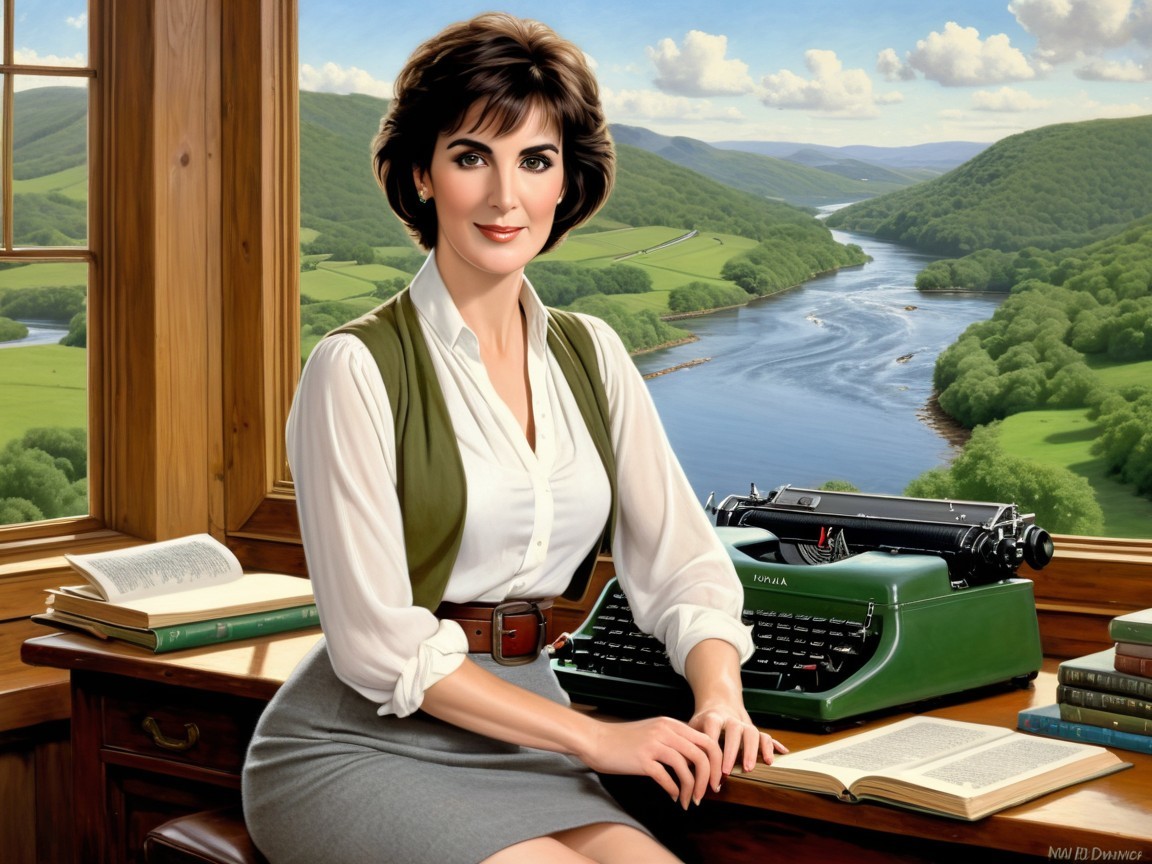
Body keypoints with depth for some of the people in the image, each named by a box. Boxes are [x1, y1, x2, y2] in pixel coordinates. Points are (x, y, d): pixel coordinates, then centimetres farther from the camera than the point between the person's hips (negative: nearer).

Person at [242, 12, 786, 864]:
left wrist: (721, 699, -10)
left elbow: (680, 559, 9)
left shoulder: (590, 355, 9)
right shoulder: (359, 367, -11)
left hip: (519, 748, 5)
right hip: (362, 749, -5)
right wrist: (596, 736, -15)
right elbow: (379, 641, -14)